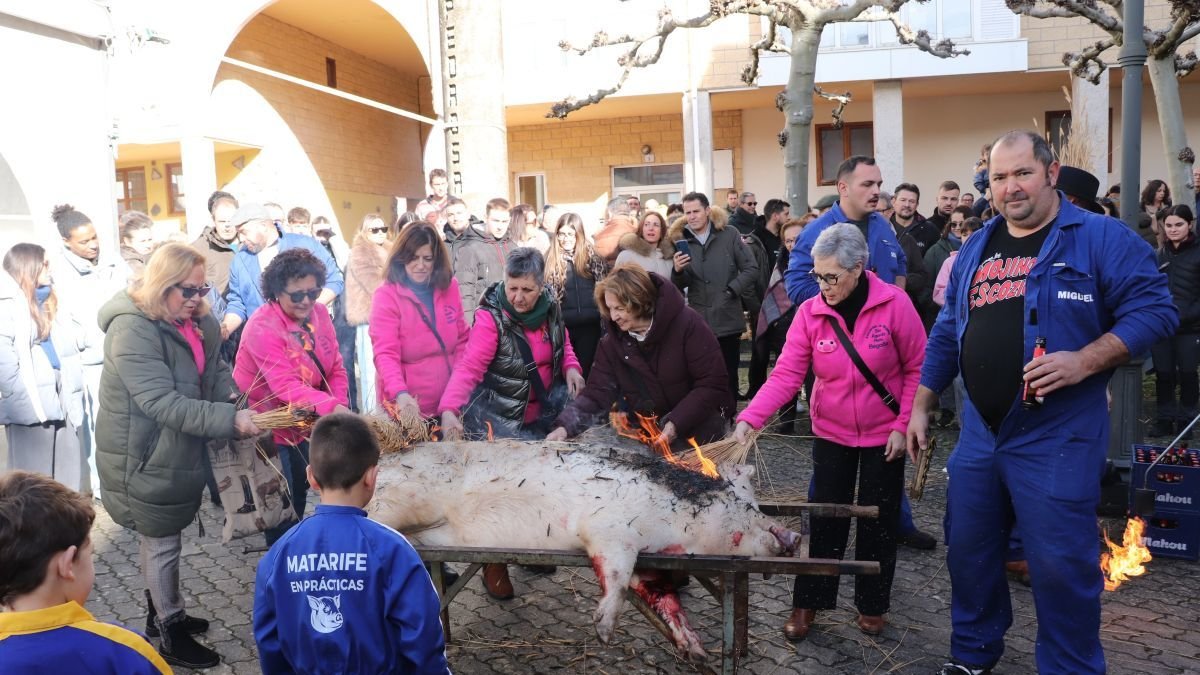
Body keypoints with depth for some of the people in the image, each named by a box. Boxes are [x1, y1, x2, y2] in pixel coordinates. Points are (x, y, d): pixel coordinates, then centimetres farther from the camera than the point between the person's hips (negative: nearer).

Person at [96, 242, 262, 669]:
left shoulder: (199, 322, 2)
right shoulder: (132, 329, -26)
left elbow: (216, 371, 3)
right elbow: (163, 403, -33)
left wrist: (233, 403, -17)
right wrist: (229, 420, -39)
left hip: (176, 450, 8)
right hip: (144, 455, -8)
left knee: (157, 538, 23)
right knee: (163, 541, 4)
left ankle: (160, 614, 39)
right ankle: (172, 634, 20)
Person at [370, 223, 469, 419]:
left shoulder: (449, 287, 2)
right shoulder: (387, 295, -11)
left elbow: (462, 340, 8)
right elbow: (385, 353, -19)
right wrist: (400, 394, -35)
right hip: (407, 408, -4)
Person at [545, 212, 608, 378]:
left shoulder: (592, 256, 4)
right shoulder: (551, 260, 3)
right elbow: (547, 293, 1)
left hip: (590, 324, 0)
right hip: (563, 325, 0)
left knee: (585, 370, 7)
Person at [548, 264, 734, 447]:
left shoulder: (687, 324, -15)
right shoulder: (612, 340, -2)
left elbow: (712, 384, -18)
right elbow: (597, 393, -6)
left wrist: (676, 424, -27)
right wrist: (564, 426, -23)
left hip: (699, 425, -4)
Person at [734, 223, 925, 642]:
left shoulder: (894, 304, -17)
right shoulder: (809, 313, -12)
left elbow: (917, 368, -8)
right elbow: (785, 375, -17)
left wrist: (903, 425, -11)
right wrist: (748, 420, -30)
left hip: (884, 434, -1)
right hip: (831, 433, 1)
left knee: (878, 521, 11)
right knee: (824, 519, 7)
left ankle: (872, 605, 30)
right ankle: (808, 603, 21)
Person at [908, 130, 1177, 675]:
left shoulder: (1101, 237, -6)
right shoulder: (974, 250, 11)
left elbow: (1154, 308, -11)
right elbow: (947, 334, 15)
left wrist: (1085, 362, -24)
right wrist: (920, 406, 13)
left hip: (1056, 440, -6)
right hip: (978, 433, 6)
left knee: (1061, 565, 2)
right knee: (967, 551, 15)